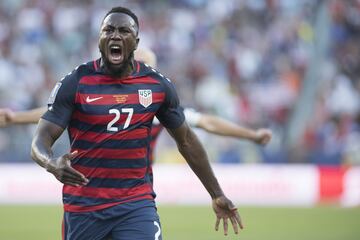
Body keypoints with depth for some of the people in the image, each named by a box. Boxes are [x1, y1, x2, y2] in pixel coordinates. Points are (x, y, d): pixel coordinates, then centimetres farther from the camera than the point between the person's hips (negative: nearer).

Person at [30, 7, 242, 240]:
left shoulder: (158, 85, 3)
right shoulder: (76, 83, -5)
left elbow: (186, 141, 15)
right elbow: (40, 141, -9)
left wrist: (217, 195, 17)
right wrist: (53, 164, -33)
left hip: (137, 204, 1)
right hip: (83, 206, -1)